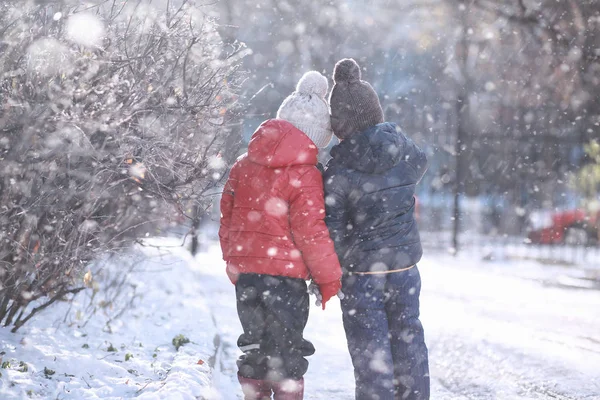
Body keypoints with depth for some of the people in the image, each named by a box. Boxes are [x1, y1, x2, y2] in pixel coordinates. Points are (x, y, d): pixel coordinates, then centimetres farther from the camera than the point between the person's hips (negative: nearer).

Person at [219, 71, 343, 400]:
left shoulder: (243, 164, 7)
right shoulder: (305, 175, -13)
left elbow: (227, 215, 12)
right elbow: (310, 231, -13)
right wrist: (329, 277, -2)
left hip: (244, 270, 6)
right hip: (285, 273, -6)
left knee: (255, 340, 17)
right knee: (286, 345, 4)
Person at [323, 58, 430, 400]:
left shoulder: (338, 171, -16)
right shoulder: (407, 152, -6)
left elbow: (333, 233, -15)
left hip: (362, 273, -4)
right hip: (406, 266, 4)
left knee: (370, 351, 5)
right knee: (409, 340, 17)